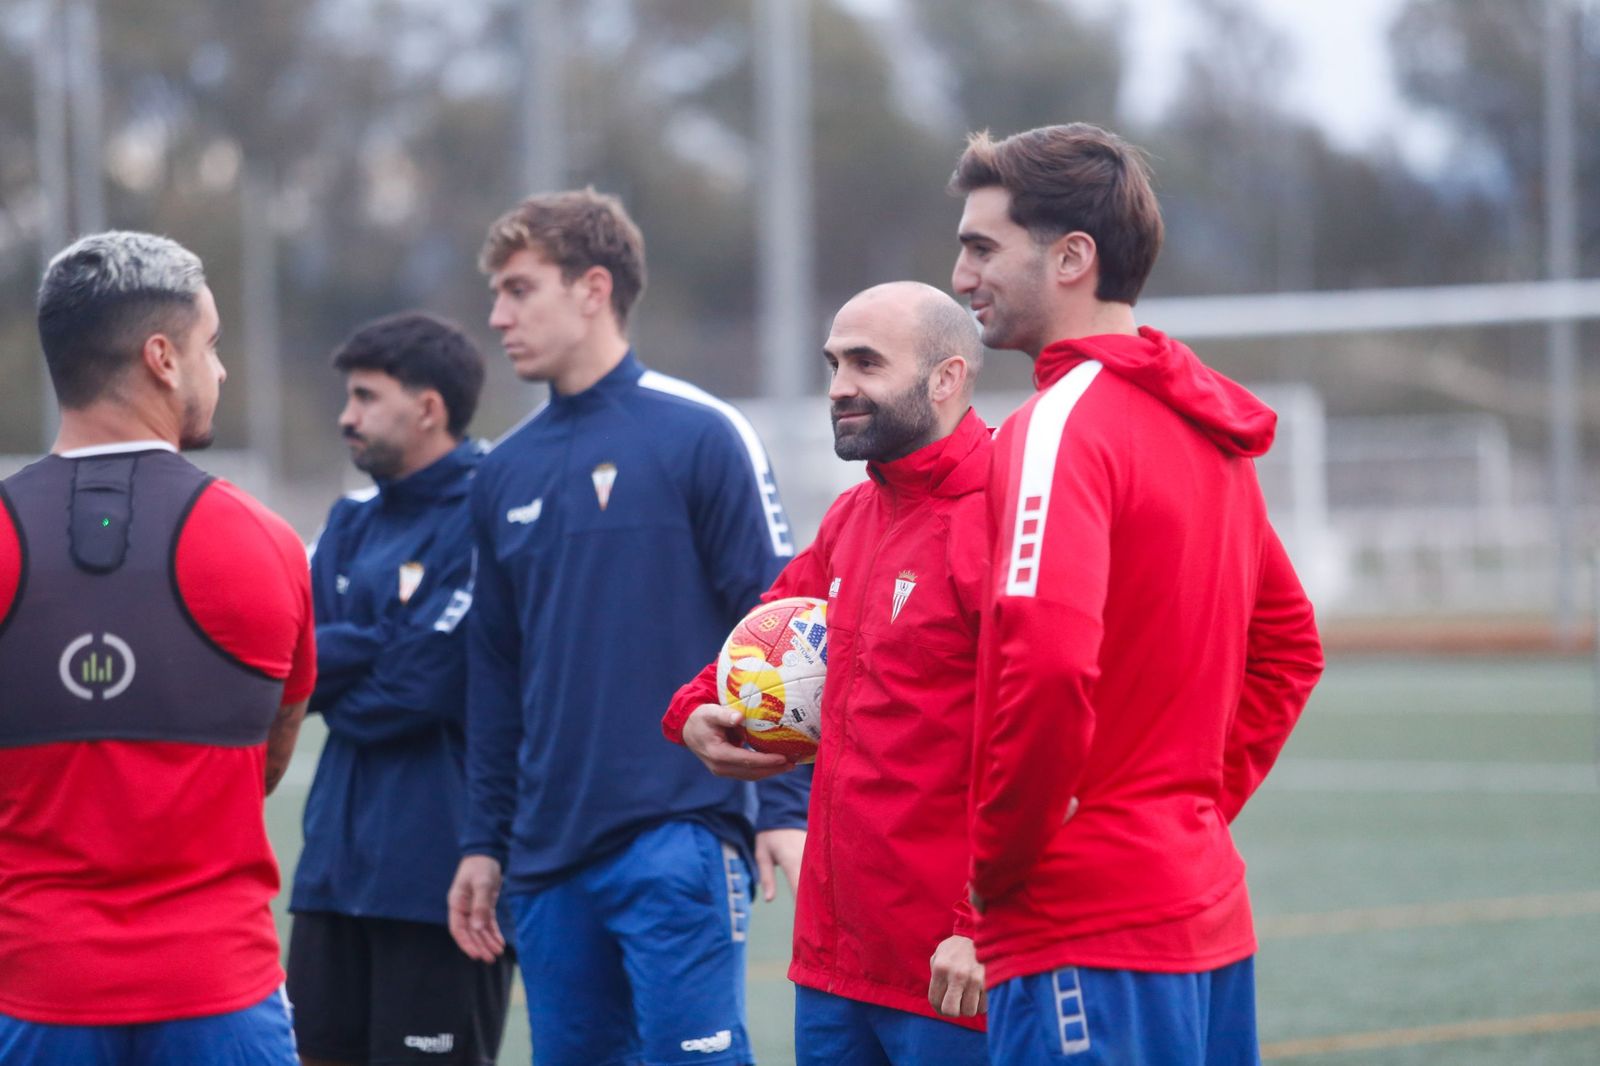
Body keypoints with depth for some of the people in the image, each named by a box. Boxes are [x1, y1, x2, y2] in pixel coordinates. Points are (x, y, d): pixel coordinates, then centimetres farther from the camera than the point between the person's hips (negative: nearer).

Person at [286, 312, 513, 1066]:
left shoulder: (485, 518, -10)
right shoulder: (354, 522, 15)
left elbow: (427, 681, -18)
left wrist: (330, 673, -2)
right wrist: (375, 650, -11)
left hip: (439, 869, -8)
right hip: (338, 859, 8)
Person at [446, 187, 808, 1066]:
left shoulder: (699, 435, -4)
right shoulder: (505, 474, 13)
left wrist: (785, 806, -12)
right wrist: (484, 842, 16)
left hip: (679, 837, -6)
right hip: (549, 861, 6)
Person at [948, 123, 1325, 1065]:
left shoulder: (1062, 427, -13)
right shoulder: (1207, 427, 14)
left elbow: (1049, 668, -25)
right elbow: (1289, 648, 24)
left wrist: (996, 861, -13)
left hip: (1090, 932, -9)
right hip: (1209, 909, 9)